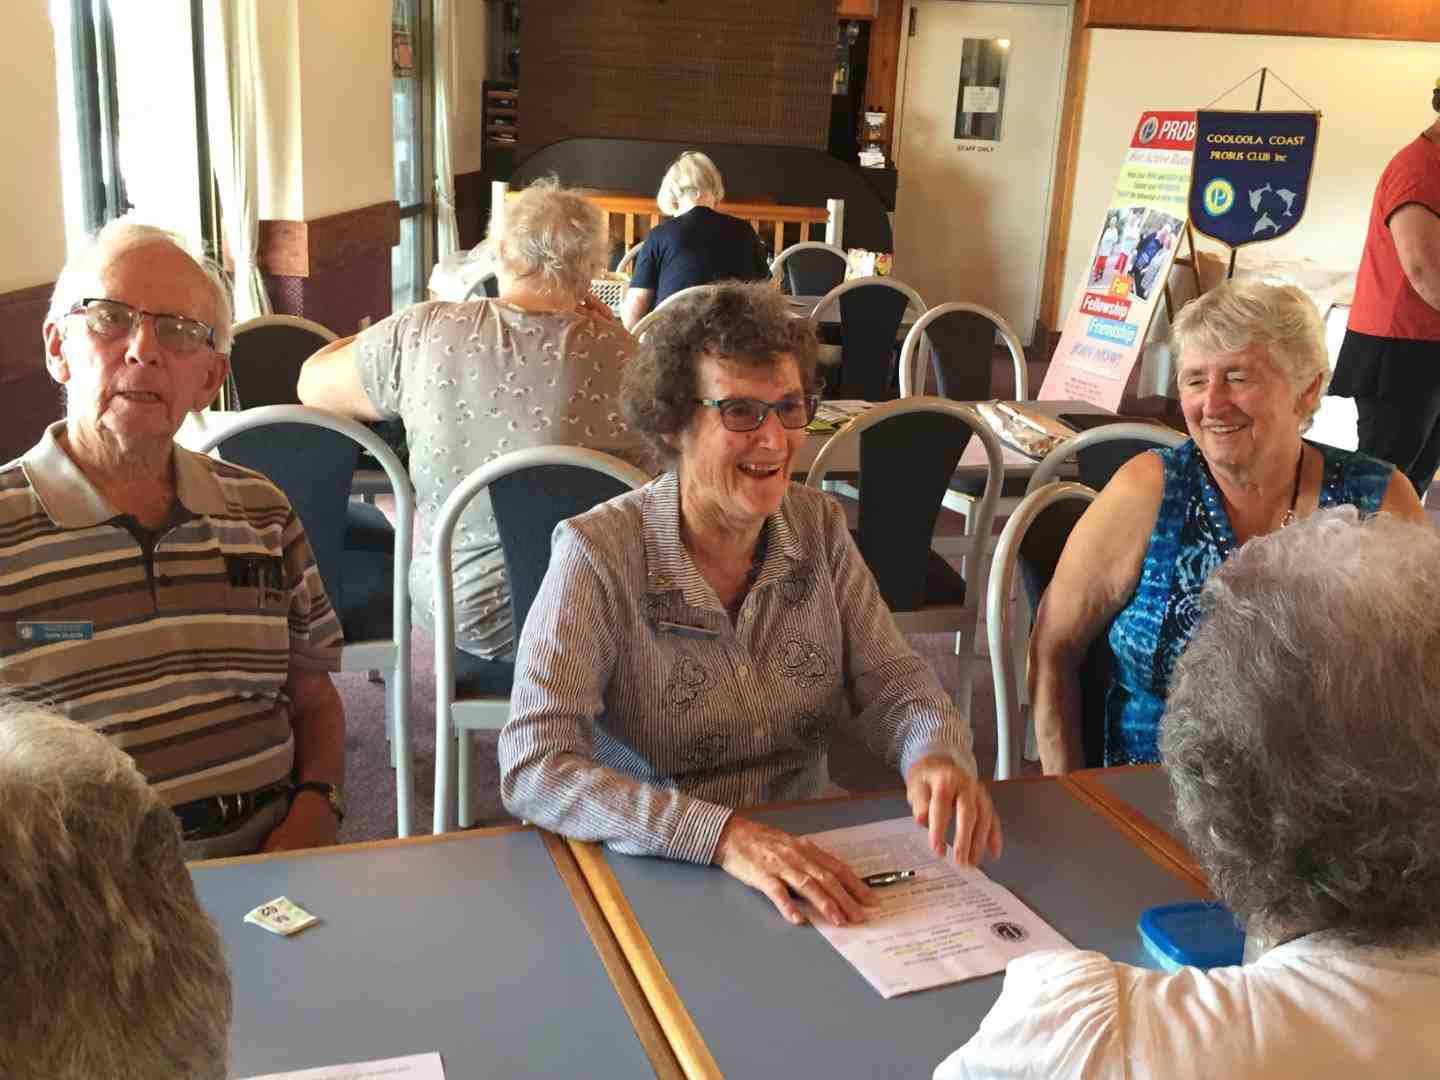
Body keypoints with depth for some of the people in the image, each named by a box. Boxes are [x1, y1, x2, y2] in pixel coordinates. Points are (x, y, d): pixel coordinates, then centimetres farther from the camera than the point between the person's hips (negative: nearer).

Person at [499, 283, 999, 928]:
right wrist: (722, 836, -36)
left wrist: (938, 755, -22)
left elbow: (890, 682, 2)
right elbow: (533, 768, -24)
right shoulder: (597, 554, -16)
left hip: (812, 859, 4)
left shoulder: (819, 529, 1)